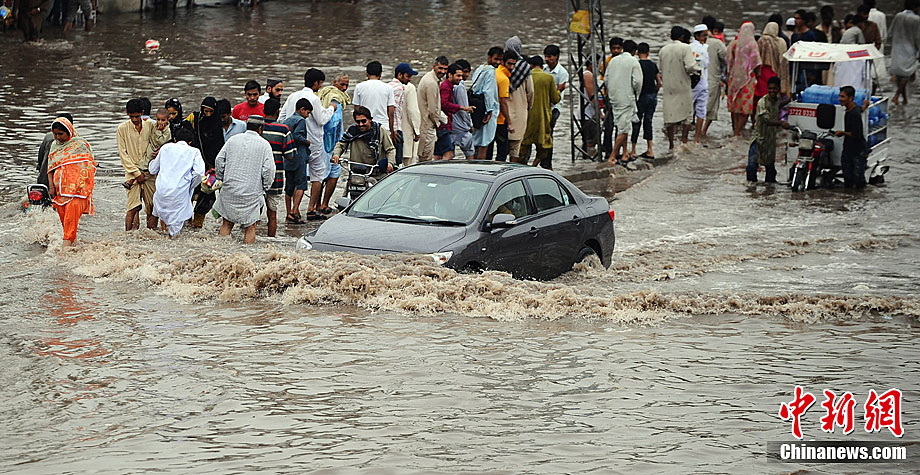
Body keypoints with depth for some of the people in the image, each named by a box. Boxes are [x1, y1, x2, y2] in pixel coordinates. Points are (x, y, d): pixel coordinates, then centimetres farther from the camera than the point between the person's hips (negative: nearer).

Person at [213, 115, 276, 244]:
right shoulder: (264, 144, -4)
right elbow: (268, 170, -9)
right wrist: (265, 187, 6)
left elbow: (219, 161, 6)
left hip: (230, 190, 3)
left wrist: (222, 179, 17)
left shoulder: (233, 140, 6)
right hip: (252, 193, -3)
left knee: (227, 224, 11)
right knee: (250, 227, 2)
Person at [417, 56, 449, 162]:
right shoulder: (432, 83, -21)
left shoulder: (432, 79, 13)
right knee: (426, 157, -7)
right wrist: (437, 122, -4)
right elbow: (432, 109, -19)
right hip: (428, 125, -11)